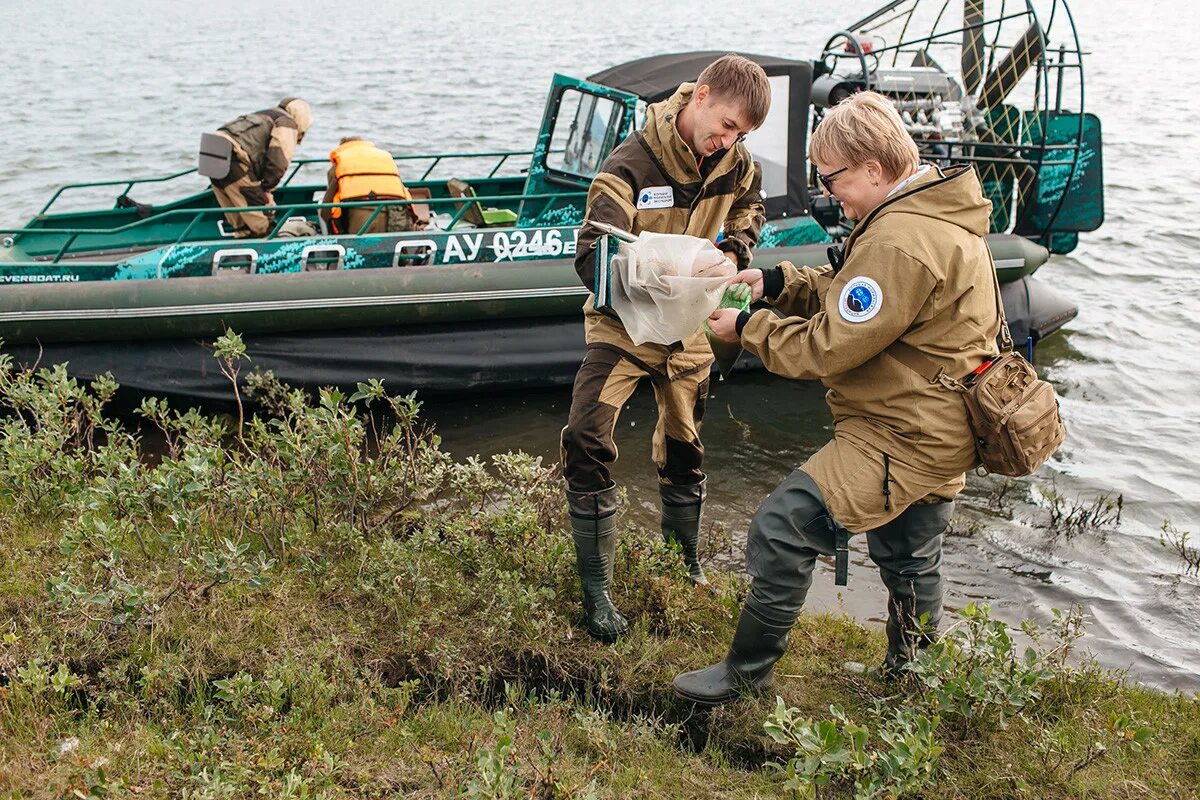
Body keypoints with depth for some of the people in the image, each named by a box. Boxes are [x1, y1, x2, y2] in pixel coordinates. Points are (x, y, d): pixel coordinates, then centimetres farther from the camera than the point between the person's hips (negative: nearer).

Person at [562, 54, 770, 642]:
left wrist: (733, 252, -2)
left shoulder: (736, 164, -5)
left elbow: (748, 210, 19)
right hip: (624, 322, -4)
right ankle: (595, 589, -6)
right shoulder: (631, 163, -21)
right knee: (587, 441, -19)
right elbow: (593, 253, -27)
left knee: (683, 450, 15)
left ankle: (685, 563, 38)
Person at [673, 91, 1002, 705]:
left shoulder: (902, 242, -27)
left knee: (783, 526, -9)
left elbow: (829, 347, -24)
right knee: (909, 559, 25)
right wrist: (776, 282, 3)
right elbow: (847, 293, 16)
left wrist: (748, 328, -11)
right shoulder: (929, 212, 8)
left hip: (899, 442, -11)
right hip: (930, 431, 11)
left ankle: (746, 673, 5)